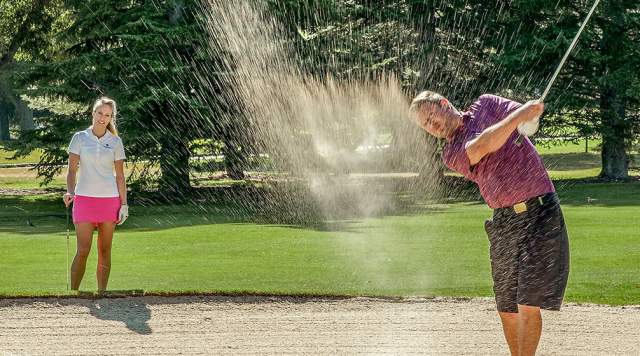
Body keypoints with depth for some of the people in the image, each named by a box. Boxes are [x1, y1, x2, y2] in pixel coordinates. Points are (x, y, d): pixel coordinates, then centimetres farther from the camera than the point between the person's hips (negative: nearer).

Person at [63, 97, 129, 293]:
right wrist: (69, 191, -15)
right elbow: (72, 170, 2)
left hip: (109, 199, 2)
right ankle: (73, 292, -4)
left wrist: (124, 204, 3)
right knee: (83, 250, -9)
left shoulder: (115, 142, 6)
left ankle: (102, 293, 9)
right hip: (84, 198, -2)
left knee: (104, 251, 3)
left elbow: (120, 175, 8)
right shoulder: (80, 138, 3)